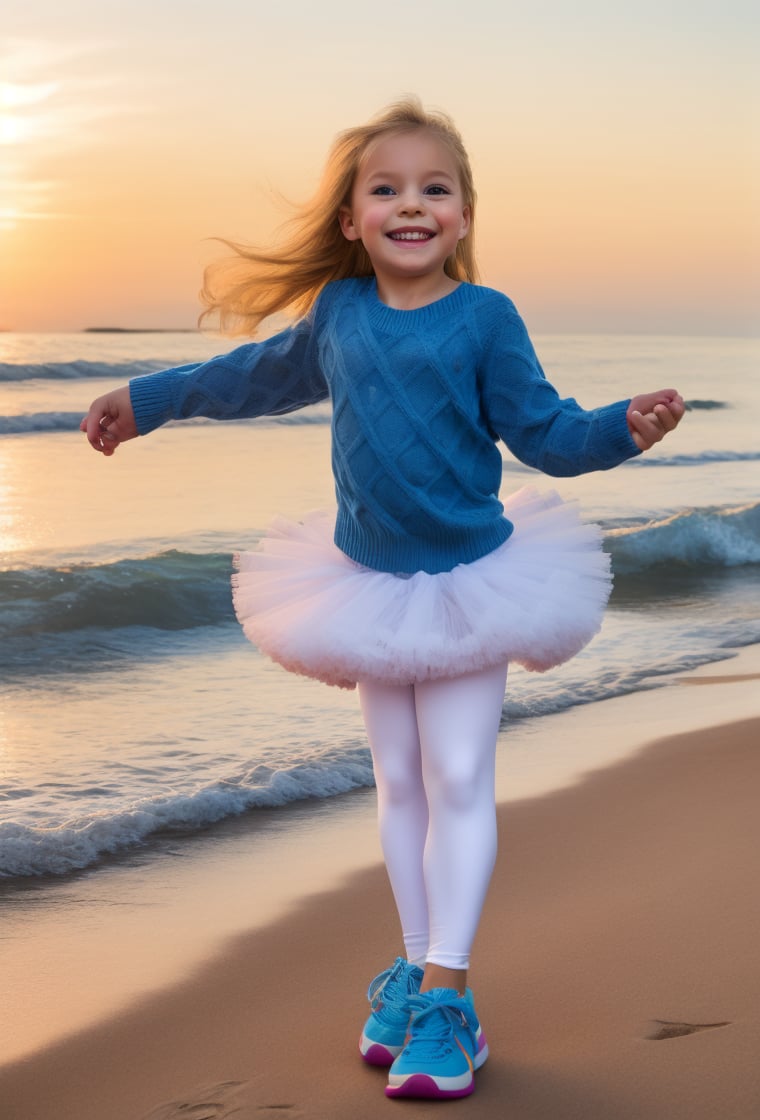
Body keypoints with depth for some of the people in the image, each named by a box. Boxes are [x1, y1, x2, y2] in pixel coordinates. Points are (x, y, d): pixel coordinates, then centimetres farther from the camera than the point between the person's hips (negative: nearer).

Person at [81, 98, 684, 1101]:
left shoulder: (484, 318, -9)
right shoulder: (336, 311, 2)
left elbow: (544, 432, -9)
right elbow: (262, 376, 18)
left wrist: (623, 427, -28)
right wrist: (146, 401, 27)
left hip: (471, 580, -4)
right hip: (371, 582, 4)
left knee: (458, 780, -4)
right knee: (399, 782, 11)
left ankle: (446, 992, 2)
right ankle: (416, 966, 23)